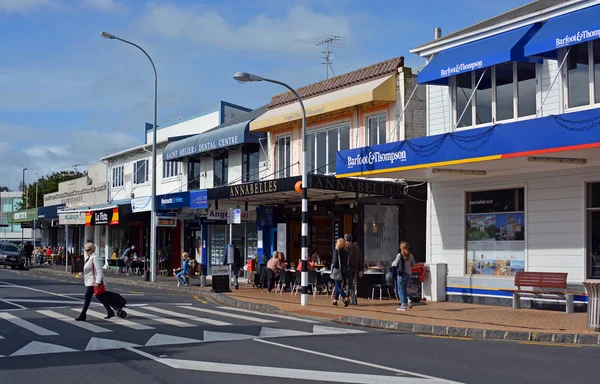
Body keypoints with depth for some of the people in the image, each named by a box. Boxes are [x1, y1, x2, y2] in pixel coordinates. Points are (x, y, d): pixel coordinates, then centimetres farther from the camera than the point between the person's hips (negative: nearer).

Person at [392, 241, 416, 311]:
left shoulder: (399, 255, -12)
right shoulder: (410, 255, 2)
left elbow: (395, 265, -9)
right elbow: (413, 265, 10)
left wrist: (393, 263, 13)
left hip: (401, 274, -5)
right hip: (408, 274, 5)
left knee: (401, 290, 4)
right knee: (405, 290, 19)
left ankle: (403, 305, 1)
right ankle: (408, 301, -1)